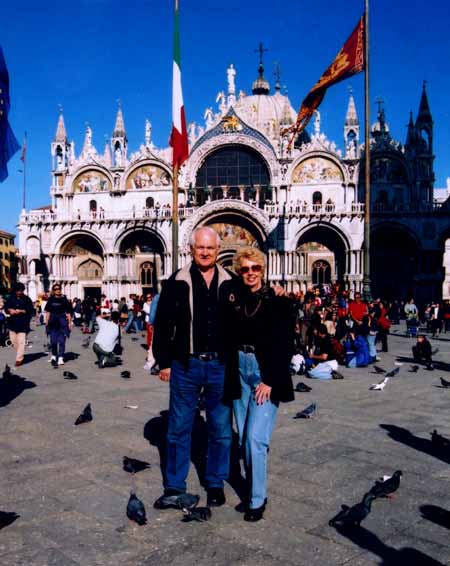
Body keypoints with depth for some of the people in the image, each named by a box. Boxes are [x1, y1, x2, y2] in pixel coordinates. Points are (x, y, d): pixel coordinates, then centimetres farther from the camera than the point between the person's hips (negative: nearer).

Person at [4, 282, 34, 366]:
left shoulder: (27, 299, -2)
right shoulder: (11, 298, 9)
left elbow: (31, 311, -6)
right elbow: (6, 307, 13)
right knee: (13, 340, 12)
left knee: (21, 342, -10)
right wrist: (10, 310, -8)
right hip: (12, 322, 5)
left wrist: (21, 311, -19)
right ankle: (20, 354, 33)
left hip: (23, 323, -5)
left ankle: (19, 359, -7)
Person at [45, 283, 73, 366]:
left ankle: (60, 358, 4)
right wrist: (47, 322, 4)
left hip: (62, 322, -2)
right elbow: (48, 312, 9)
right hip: (53, 323, 2)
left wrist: (70, 323, 0)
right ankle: (54, 355, 26)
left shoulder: (64, 299, 1)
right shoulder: (51, 300, 6)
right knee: (53, 341, 5)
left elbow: (68, 312, 2)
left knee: (62, 341, -1)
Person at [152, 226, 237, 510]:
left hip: (220, 367, 1)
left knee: (221, 430, 11)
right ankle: (174, 488, 22)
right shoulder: (177, 282, 1)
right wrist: (164, 362, 0)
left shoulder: (231, 284, 4)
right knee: (179, 428, 8)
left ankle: (215, 484, 28)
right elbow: (162, 324, 2)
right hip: (186, 366, -1)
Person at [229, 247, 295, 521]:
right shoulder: (235, 301, 6)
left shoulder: (279, 302, -6)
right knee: (244, 439, 10)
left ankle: (257, 500, 7)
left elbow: (286, 346, -9)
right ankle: (254, 491, 25)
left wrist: (270, 381, -13)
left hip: (267, 374, -5)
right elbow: (229, 340, 9)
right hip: (240, 371, 5)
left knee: (255, 439, -8)